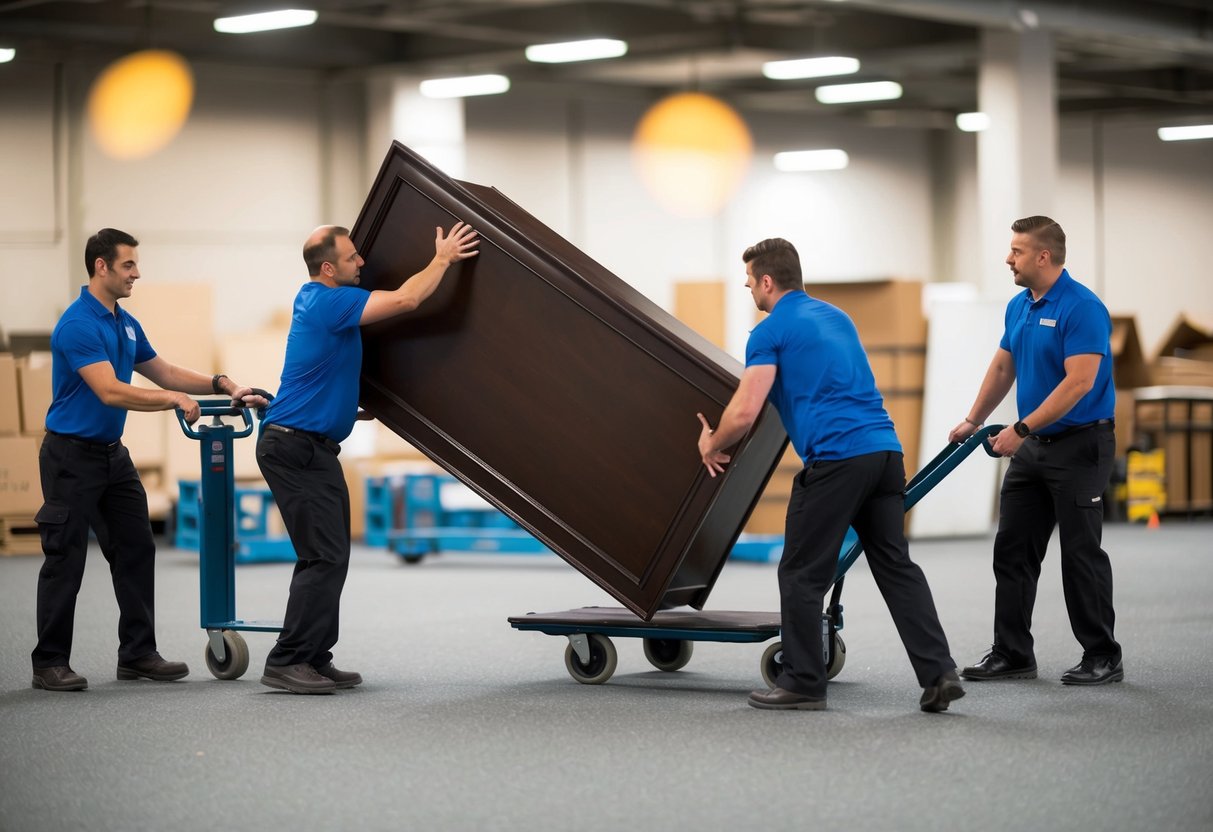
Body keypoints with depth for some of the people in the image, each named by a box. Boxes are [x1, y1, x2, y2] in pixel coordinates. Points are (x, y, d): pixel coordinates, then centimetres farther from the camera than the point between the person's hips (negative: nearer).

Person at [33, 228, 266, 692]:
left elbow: (162, 372, 20)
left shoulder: (126, 324, 10)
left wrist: (221, 386, 9)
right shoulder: (78, 325, -20)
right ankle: (50, 663, 4)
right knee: (65, 562, -3)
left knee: (135, 551, 8)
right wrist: (175, 400, -24)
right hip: (72, 456, -9)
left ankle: (137, 654, 14)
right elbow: (110, 392, -28)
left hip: (112, 454, 9)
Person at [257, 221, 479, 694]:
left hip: (312, 448, 10)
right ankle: (286, 663, -10)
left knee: (328, 556, 10)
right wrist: (443, 258, -9)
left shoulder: (316, 298, 13)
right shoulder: (330, 302, -17)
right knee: (324, 557, -11)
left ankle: (314, 659, 12)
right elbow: (405, 300, -22)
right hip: (296, 448, -10)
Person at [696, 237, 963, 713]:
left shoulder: (770, 332, -1)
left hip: (835, 457, -8)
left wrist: (712, 444, 11)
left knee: (802, 574, 5)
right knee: (896, 566, 8)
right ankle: (938, 673, -1)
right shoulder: (836, 316, 24)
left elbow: (744, 412, -9)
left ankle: (802, 684, 10)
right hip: (884, 449, 8)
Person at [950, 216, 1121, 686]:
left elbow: (1079, 382, -24)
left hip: (1081, 446, -9)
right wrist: (973, 421, 14)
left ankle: (1102, 658, 6)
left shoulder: (1082, 308, -18)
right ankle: (1012, 654, 12)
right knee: (1013, 550, 6)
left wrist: (1022, 429, -23)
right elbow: (1002, 368, 20)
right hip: (1034, 448, 9)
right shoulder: (1019, 307, 9)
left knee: (1081, 552, -3)